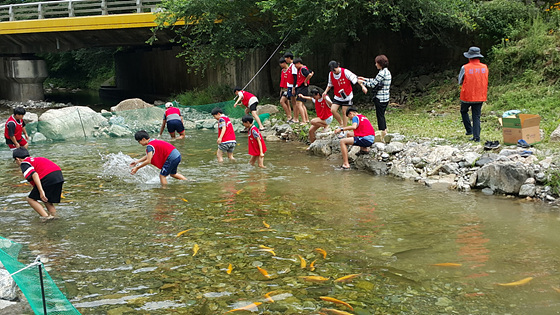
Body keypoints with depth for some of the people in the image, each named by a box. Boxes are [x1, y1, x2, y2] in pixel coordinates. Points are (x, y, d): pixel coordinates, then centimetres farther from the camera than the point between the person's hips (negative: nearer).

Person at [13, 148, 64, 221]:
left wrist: (41, 191, -18)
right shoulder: (36, 159, 32)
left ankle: (45, 216, -8)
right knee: (45, 198, 26)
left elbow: (34, 175, -11)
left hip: (48, 178, -8)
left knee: (31, 199, 7)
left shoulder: (24, 163, 7)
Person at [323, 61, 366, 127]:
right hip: (337, 97, 4)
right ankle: (341, 124, 10)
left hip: (347, 96, -4)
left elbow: (355, 78, -16)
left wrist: (362, 86, -23)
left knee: (344, 112, -1)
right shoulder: (331, 74, -5)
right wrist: (326, 91, -3)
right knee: (333, 110, -11)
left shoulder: (345, 72, -19)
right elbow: (330, 84, 11)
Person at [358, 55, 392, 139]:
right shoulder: (387, 72, 12)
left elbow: (373, 84, -16)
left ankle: (382, 135, 2)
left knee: (380, 116, -2)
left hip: (380, 99, -9)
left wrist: (362, 82, -2)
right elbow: (375, 81, 21)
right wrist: (365, 79, 23)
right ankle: (385, 132, 23)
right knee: (381, 115, 17)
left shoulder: (382, 73, -19)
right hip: (385, 98, 9)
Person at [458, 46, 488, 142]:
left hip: (467, 96, -3)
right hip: (480, 97, 3)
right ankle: (476, 136, 5)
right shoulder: (485, 68, -2)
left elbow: (460, 82, -3)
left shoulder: (465, 68, -14)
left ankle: (469, 130, 20)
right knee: (476, 116, 9)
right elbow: (485, 82, 11)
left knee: (464, 111, 24)